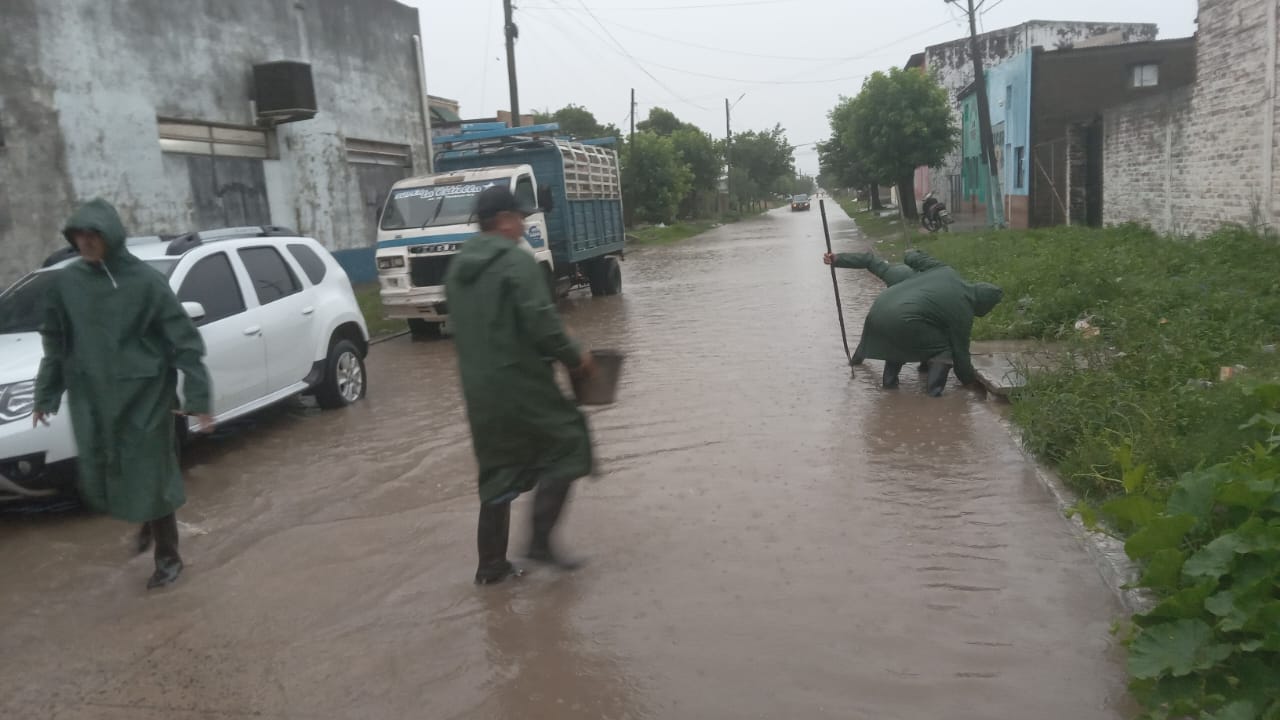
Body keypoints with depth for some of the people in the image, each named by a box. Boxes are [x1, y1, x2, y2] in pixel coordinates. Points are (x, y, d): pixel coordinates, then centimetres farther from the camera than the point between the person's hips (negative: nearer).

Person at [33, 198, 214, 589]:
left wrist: (198, 400, -14)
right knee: (101, 476, 11)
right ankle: (147, 522, 41)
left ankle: (168, 557, 20)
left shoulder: (145, 280, -11)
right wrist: (45, 395, 13)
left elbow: (184, 343, -11)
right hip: (91, 399, 5)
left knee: (152, 477, 3)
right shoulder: (67, 282, 2)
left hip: (145, 396, -4)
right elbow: (55, 344, 13)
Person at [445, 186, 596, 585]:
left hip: (479, 389, 8)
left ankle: (492, 564, 20)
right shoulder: (517, 261, -13)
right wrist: (575, 357, -5)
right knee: (566, 444, 8)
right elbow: (542, 324, -19)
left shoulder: (457, 267, 14)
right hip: (520, 383, -8)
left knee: (498, 471, 16)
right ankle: (540, 541, 4)